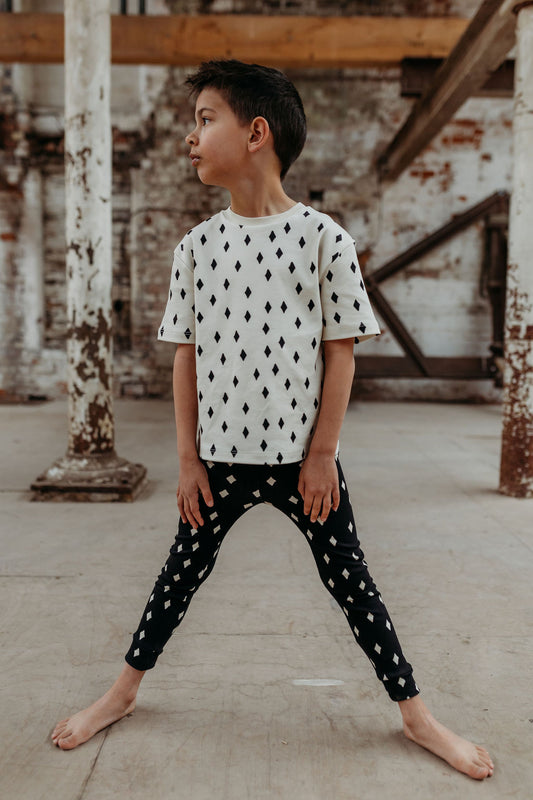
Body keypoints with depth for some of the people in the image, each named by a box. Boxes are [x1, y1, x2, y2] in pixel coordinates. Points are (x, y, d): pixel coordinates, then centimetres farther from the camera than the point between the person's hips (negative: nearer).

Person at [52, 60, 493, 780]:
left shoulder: (323, 237, -7)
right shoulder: (197, 246, 3)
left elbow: (341, 350, -5)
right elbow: (186, 355, 4)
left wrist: (322, 455, -7)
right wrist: (189, 459, 2)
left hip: (304, 457, -2)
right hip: (221, 458, 3)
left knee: (352, 585, 7)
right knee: (180, 574, 16)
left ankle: (416, 714, 26)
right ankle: (123, 692, 37)